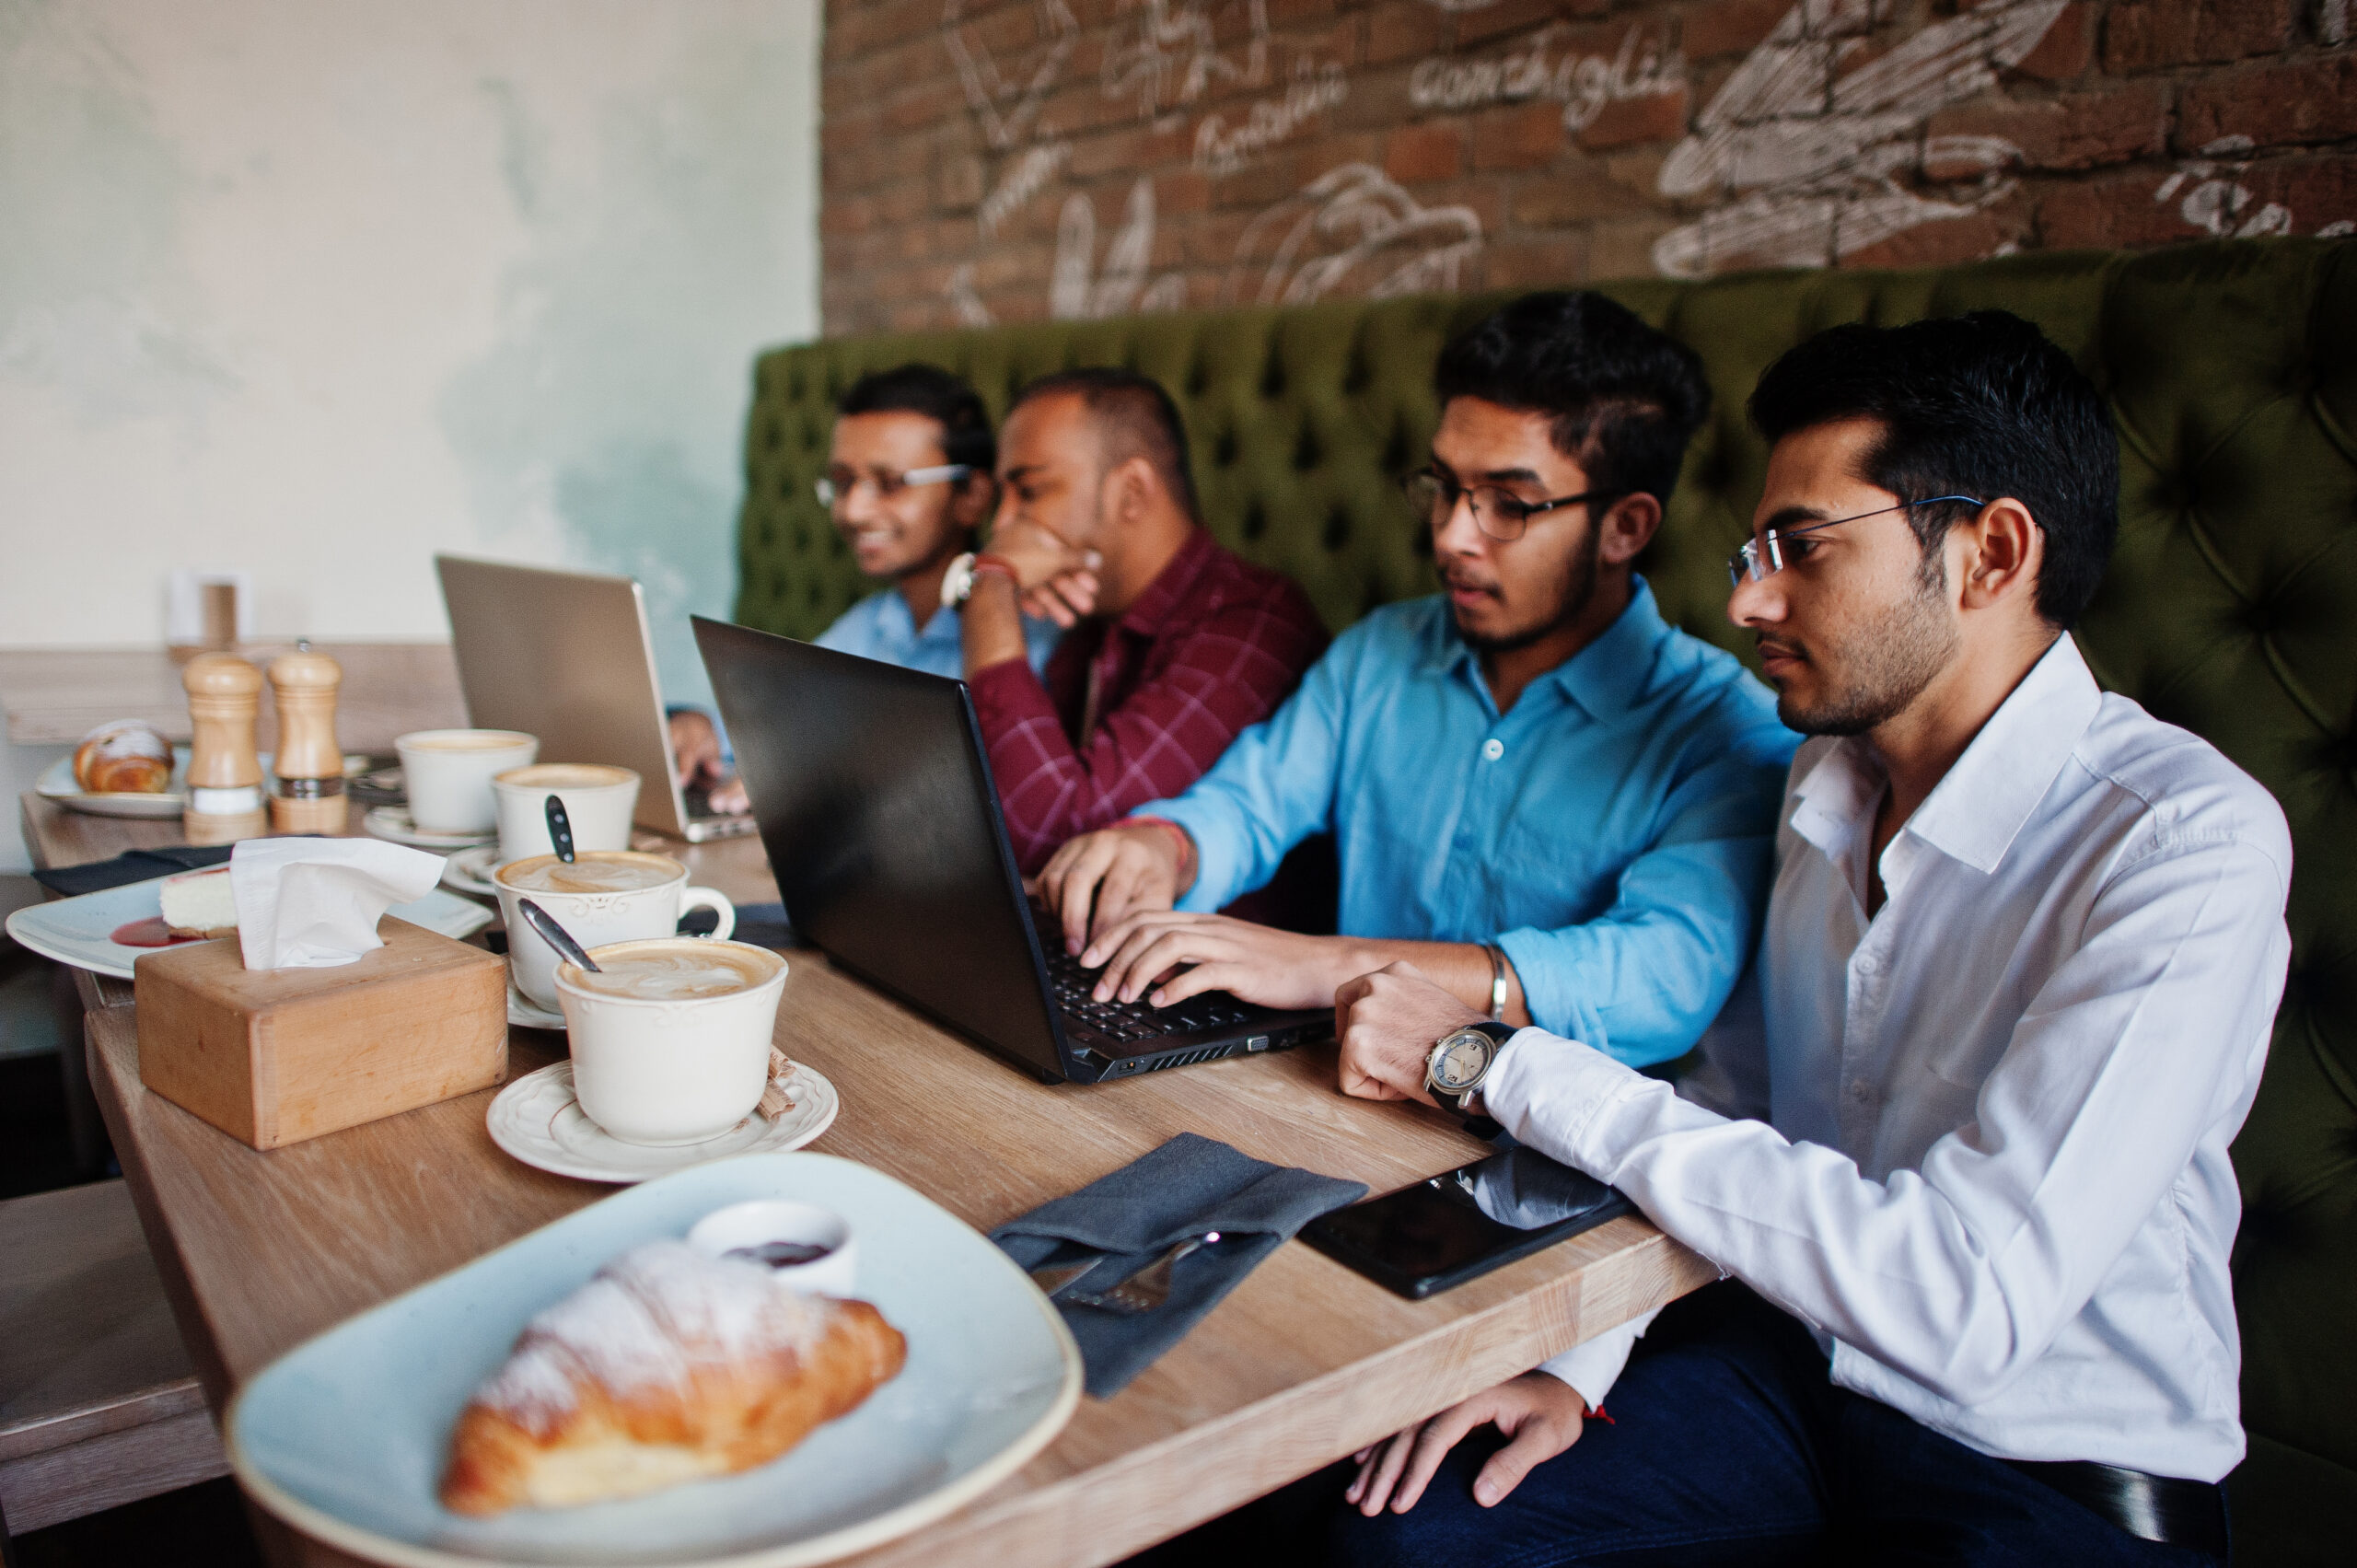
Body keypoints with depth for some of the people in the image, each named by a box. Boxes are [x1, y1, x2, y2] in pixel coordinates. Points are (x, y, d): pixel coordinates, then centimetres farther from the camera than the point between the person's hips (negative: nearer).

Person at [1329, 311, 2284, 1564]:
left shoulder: (2187, 846, -22)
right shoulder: (1832, 779, 1)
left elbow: (1964, 1303, -30)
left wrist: (1500, 1063, -27)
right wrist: (1577, 1358, -8)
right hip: (1798, 1362, 5)